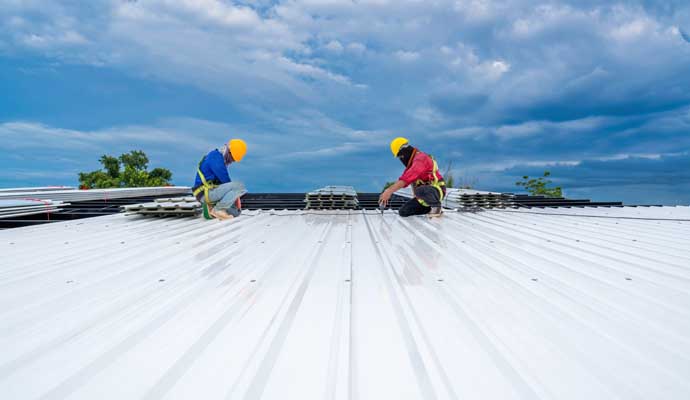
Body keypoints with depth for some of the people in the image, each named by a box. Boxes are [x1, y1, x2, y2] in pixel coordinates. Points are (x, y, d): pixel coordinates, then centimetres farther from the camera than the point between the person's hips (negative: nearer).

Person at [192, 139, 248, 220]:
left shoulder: (220, 159, 17)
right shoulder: (215, 156, -13)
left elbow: (223, 181, 18)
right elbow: (225, 180, -15)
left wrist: (234, 196, 7)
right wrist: (235, 196, -3)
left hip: (211, 192, 10)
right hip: (206, 192, -10)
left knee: (235, 213, 14)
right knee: (240, 186, -24)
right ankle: (217, 209, -21)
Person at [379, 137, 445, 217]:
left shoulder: (420, 158, -19)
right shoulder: (412, 162, 13)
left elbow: (406, 178, -32)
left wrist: (389, 191, -37)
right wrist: (388, 192, 1)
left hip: (437, 191, -9)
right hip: (425, 193, 9)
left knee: (419, 191, -42)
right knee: (403, 212, 1)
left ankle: (437, 206, -14)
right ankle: (431, 209, 8)